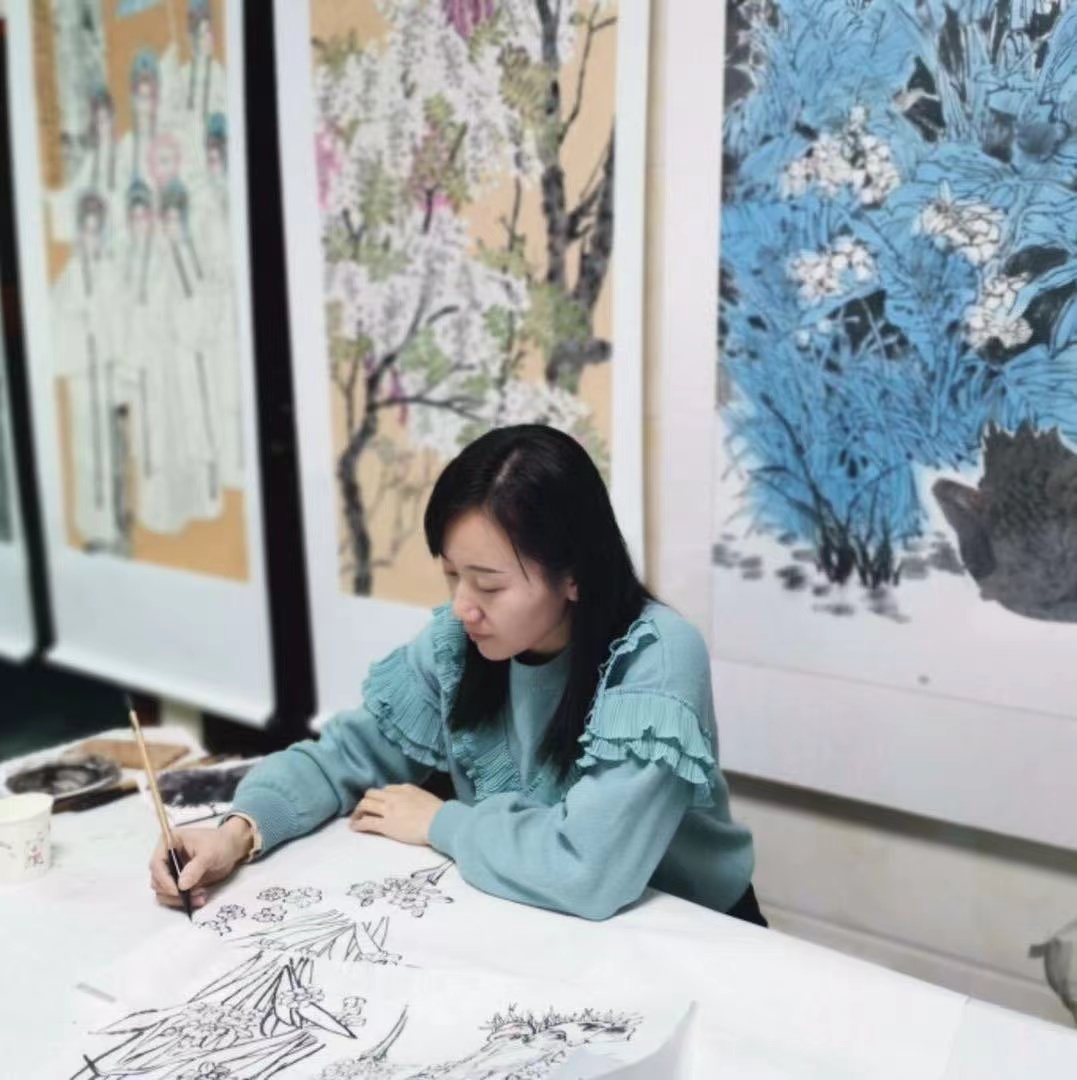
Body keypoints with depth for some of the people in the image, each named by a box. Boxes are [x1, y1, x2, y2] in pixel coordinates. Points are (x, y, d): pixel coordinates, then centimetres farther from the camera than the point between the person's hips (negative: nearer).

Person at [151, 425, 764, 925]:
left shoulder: (657, 662, -27)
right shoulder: (460, 640, -10)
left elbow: (587, 870, -35)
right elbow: (351, 751, -1)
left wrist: (439, 823, -20)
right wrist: (242, 829, -18)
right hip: (521, 922, 5)